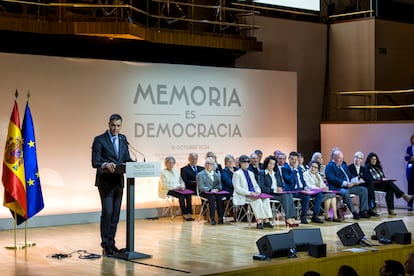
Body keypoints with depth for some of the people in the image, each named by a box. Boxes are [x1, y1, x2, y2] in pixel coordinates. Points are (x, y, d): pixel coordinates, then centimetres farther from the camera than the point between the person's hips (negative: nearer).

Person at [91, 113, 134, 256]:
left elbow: (127, 158, 14)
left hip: (118, 181, 6)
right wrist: (106, 165, -31)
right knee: (107, 212, -10)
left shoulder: (123, 139, 12)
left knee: (115, 214, 8)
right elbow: (95, 162, -11)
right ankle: (105, 245, -2)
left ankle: (111, 243, 17)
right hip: (105, 182, -6)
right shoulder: (99, 140, -7)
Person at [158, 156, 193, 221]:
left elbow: (181, 181, 18)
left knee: (188, 194, -27)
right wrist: (175, 187, -17)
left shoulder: (176, 171, 22)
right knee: (181, 195, -33)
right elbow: (164, 184, -9)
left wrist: (182, 186, -6)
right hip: (168, 190, -5)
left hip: (178, 189, 5)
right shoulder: (163, 172, 2)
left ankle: (188, 213, -31)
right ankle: (184, 214, -30)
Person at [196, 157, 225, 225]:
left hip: (215, 192, 3)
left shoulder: (217, 174, 23)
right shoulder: (200, 175, 8)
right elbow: (201, 187, -4)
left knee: (219, 197, -32)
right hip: (204, 193, -3)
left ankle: (220, 217, -35)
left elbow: (219, 184, 12)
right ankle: (212, 218, -40)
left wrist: (217, 189, -12)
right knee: (212, 197, -36)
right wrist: (210, 190, -20)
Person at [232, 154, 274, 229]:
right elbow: (237, 189, -9)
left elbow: (256, 186, 23)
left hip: (253, 195, 6)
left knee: (266, 199, -23)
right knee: (257, 200, -33)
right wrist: (249, 193, -20)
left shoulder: (251, 173, 24)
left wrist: (258, 191, -2)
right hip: (243, 196, -6)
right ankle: (259, 222, -33)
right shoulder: (237, 174, 1)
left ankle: (266, 221, -29)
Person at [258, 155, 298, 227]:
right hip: (268, 194, -6)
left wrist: (280, 188, -1)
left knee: (289, 195, -27)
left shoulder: (276, 172, 23)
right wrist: (274, 190, -17)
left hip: (277, 192, 6)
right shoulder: (261, 173, 0)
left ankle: (292, 218, -35)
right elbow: (262, 188, -10)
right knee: (285, 196, -31)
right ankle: (288, 219, -32)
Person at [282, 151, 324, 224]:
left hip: (301, 189, 8)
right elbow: (290, 180, -20)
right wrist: (295, 169, -17)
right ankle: (303, 216, -15)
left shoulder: (299, 167, 18)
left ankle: (315, 216, -3)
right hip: (292, 190, -8)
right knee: (306, 196, -33)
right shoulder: (285, 168, -7)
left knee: (319, 194, -6)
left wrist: (305, 186, 6)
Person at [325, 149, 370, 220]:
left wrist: (356, 181, 2)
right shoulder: (330, 166, -5)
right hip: (337, 188, -8)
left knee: (364, 190, -3)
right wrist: (345, 183, -27)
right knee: (345, 193, -38)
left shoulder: (343, 164, 23)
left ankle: (363, 211, -5)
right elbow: (332, 179, -18)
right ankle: (354, 212, -30)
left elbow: (349, 175, 24)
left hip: (348, 186, 8)